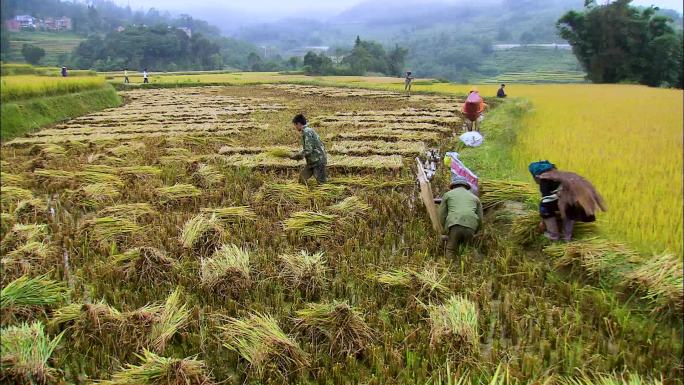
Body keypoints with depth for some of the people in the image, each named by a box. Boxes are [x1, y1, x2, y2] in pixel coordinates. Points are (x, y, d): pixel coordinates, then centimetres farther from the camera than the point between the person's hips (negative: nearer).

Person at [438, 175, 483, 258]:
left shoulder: (448, 194, 22)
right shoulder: (474, 197, 27)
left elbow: (442, 216, 15)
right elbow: (480, 219, 20)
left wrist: (446, 231, 25)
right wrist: (473, 233, 31)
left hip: (453, 225, -2)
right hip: (470, 227, 2)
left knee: (450, 252, 2)